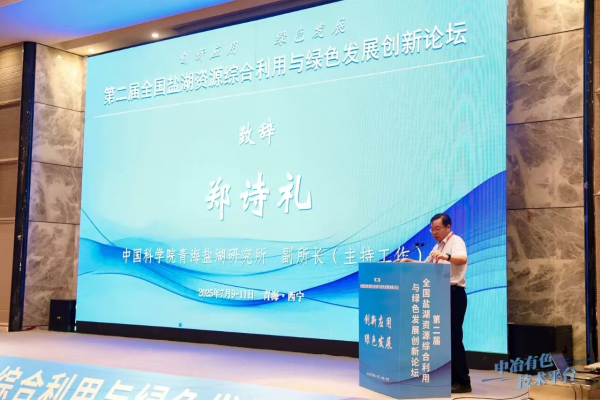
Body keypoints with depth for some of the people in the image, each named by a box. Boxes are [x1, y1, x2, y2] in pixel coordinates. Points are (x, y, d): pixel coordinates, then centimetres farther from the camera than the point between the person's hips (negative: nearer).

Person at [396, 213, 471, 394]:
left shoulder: (455, 241, -11)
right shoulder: (438, 246, 17)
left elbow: (462, 259, -31)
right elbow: (426, 265, 25)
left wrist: (446, 256, -49)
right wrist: (408, 261, 10)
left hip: (454, 294, -9)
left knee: (453, 337, -9)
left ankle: (463, 382, -3)